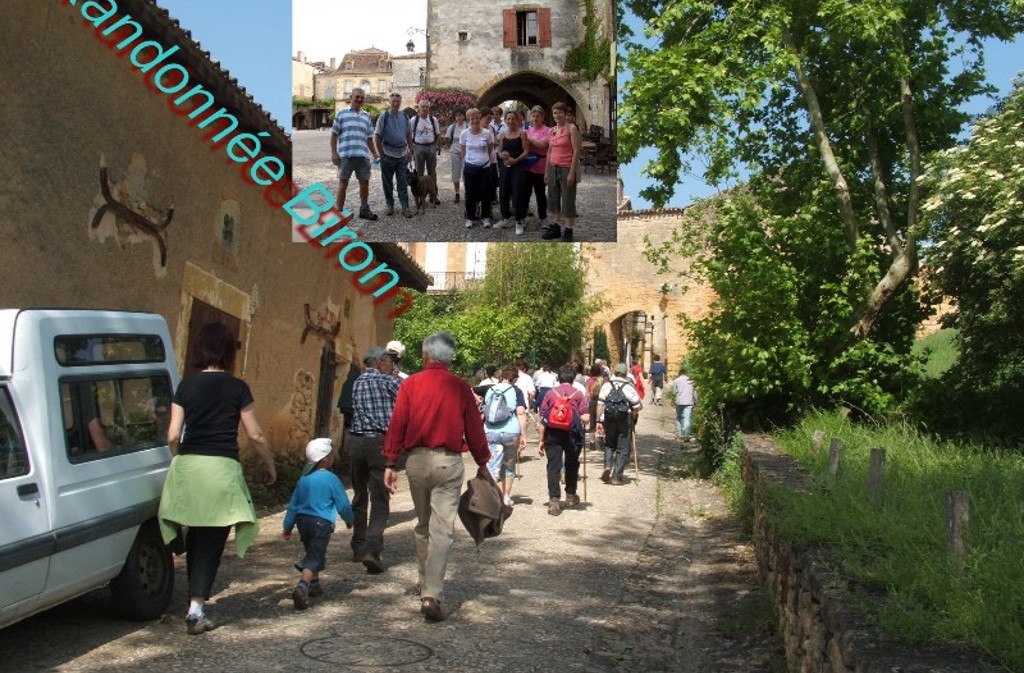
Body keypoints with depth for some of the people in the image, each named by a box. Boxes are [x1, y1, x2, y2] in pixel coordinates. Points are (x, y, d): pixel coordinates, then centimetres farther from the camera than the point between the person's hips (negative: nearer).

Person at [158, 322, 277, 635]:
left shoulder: (186, 386, 5)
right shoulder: (236, 388, -2)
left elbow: (172, 436, 4)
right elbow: (255, 435, 1)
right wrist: (270, 465, 15)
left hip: (187, 467, 3)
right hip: (222, 468, -3)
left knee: (195, 539, 18)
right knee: (211, 542, 4)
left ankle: (195, 601, 26)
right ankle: (196, 607, -2)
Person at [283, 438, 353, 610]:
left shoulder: (304, 478, 7)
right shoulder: (331, 479, -8)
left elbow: (293, 504, 13)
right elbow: (343, 504, -4)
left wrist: (288, 526, 22)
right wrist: (349, 520, 15)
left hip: (303, 521, 6)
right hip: (321, 523, -6)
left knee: (312, 553, 25)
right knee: (314, 557, -8)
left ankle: (314, 584, 32)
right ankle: (302, 587, -27)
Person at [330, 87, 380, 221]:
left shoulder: (366, 116, 14)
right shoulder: (342, 114, 2)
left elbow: (369, 138, 17)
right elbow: (334, 134, 1)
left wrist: (375, 155, 13)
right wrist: (333, 152, -6)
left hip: (363, 155, 4)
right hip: (345, 155, -4)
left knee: (364, 182, 10)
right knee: (343, 183, 3)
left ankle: (364, 209, 24)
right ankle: (340, 211, 9)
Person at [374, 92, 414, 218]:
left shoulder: (404, 116, 6)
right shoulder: (384, 116, -5)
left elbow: (409, 135, 14)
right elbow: (377, 136, -3)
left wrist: (411, 150, 9)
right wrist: (381, 153, -5)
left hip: (402, 154, 2)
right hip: (388, 154, -2)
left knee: (403, 182, 2)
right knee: (387, 181, 6)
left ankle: (405, 206, 3)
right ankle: (390, 205, 18)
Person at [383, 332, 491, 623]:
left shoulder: (411, 384, 0)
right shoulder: (460, 387, -1)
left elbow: (397, 424, -2)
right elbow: (474, 428, 2)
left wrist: (390, 463, 4)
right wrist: (482, 464, 13)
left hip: (417, 460, 2)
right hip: (448, 462, -2)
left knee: (423, 527, 18)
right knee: (442, 531, -3)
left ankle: (426, 586, 30)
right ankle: (431, 595, -12)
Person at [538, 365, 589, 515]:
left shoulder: (550, 393, 3)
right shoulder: (578, 394, 0)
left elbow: (543, 419, 0)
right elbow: (586, 418, -7)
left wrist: (541, 440, 5)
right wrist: (581, 425, 16)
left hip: (553, 434, 0)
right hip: (573, 434, 0)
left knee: (553, 466, -1)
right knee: (572, 464, 19)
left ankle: (554, 501, -10)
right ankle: (570, 496, 33)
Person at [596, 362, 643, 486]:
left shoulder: (606, 385, 4)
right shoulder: (629, 387, -1)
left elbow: (600, 404, 0)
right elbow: (638, 406, -4)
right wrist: (633, 416, 13)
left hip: (608, 419, 2)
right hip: (625, 420, -2)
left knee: (609, 444, 22)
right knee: (623, 449, 7)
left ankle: (608, 465, -3)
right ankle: (617, 477, 4)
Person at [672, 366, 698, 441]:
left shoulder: (676, 381, 0)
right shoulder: (691, 381, 6)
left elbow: (674, 391, 0)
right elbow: (694, 392, 7)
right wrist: (695, 402, 13)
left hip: (679, 402, -1)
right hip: (689, 402, 1)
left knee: (678, 418, 16)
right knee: (687, 419, -3)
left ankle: (679, 434, 16)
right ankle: (686, 435, -12)